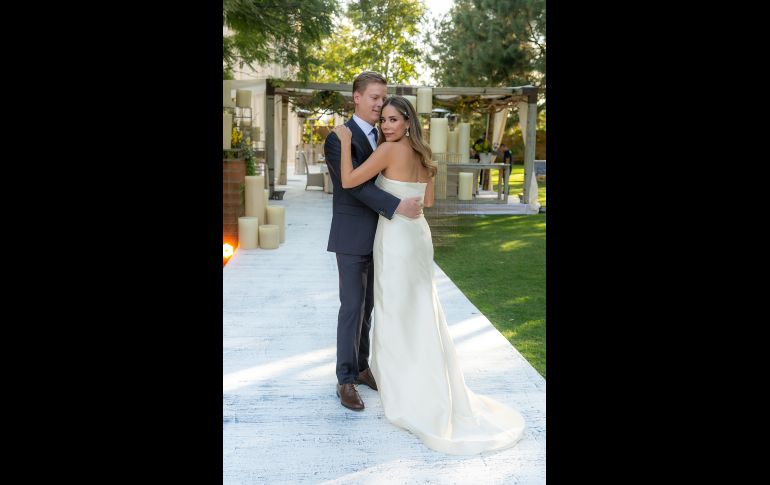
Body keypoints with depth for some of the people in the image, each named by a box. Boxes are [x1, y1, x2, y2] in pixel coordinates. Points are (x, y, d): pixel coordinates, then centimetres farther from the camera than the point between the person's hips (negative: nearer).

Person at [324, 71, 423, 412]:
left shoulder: (382, 139, 12)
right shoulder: (339, 139, -11)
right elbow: (357, 185, -22)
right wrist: (398, 207, -28)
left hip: (378, 238, 7)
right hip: (352, 238, -7)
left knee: (369, 306, 13)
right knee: (352, 307, -3)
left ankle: (361, 366, 26)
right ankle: (346, 379, 9)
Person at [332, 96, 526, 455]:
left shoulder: (389, 149, -14)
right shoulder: (421, 155, 10)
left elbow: (348, 181, -16)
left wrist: (346, 142, -6)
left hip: (396, 239, -8)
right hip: (417, 236, 8)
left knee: (396, 315, 2)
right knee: (419, 314, 15)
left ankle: (407, 397, 12)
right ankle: (432, 392, 26)